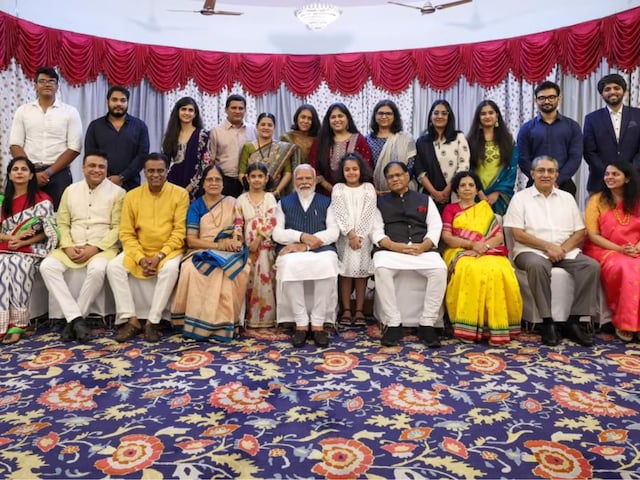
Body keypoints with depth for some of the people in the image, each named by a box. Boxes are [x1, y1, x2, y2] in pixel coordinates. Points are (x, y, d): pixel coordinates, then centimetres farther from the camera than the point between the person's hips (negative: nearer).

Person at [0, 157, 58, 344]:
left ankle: (17, 323, -27)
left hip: (31, 249, -3)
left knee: (18, 266, -34)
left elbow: (48, 232, -2)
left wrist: (23, 243, -12)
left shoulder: (42, 200, 3)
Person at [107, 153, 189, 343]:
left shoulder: (180, 194, -5)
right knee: (113, 267, -20)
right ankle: (131, 320, -15)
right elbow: (126, 233, 1)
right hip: (138, 250, 3)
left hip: (168, 250, -3)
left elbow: (179, 232, -9)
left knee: (170, 269, -33)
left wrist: (159, 256, -17)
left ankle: (153, 321, -22)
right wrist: (140, 258, -14)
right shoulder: (132, 196, 2)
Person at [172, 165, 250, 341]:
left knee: (239, 270, -34)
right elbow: (191, 240, -2)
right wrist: (217, 244, -15)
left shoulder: (232, 203, 11)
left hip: (229, 253, 1)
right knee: (191, 269, -35)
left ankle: (223, 323, -25)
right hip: (202, 253, 0)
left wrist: (235, 241, -16)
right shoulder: (196, 206, 6)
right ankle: (200, 323, -25)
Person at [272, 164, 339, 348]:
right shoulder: (284, 202, 20)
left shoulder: (326, 202, 18)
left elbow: (333, 233, 3)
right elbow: (277, 233, 6)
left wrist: (306, 245, -11)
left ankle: (318, 323, -24)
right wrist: (302, 236, -12)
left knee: (327, 265, -35)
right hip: (292, 250, 1)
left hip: (321, 249, 0)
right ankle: (301, 323, -23)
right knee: (289, 266, -35)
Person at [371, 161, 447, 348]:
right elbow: (376, 231, 7)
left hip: (423, 249, 1)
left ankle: (427, 324, -20)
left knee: (440, 269, -30)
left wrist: (423, 246, -11)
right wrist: (395, 246, -13)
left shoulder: (425, 199, 22)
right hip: (391, 250, -1)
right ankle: (393, 324, -24)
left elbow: (435, 227, 10)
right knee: (381, 269, -34)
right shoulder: (381, 202, 19)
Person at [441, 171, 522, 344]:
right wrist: (472, 244, -14)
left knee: (498, 272, -33)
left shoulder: (485, 208, 23)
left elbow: (499, 236, 10)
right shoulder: (450, 209, 16)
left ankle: (497, 327, -27)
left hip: (488, 252, 2)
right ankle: (469, 327, -32)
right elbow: (447, 237, 2)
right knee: (471, 272, -37)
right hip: (461, 252, -2)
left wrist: (482, 247, -11)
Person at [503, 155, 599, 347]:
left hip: (565, 251, 4)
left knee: (592, 266, -22)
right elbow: (518, 234, -4)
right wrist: (548, 246, -13)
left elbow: (580, 233, 11)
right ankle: (548, 322, -28)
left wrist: (563, 249, -9)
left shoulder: (567, 198, 17)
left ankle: (574, 321, -17)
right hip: (532, 251, -4)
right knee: (537, 265, -37)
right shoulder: (521, 198, 5)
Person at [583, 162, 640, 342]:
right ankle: (623, 323, -22)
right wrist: (620, 249, -15)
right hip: (604, 250, -3)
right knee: (624, 268, -35)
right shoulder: (597, 200, 3)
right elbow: (593, 235, -4)